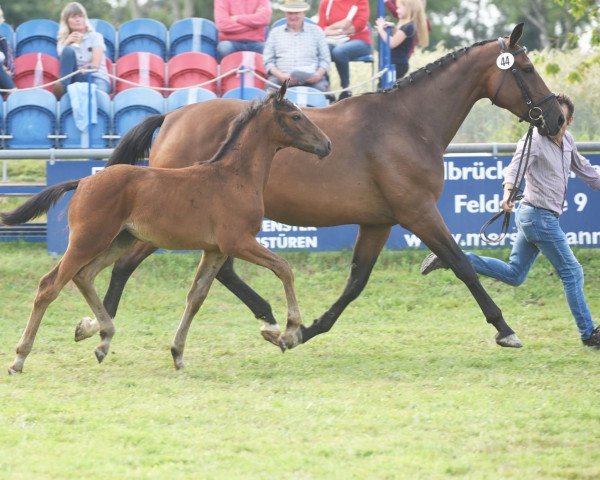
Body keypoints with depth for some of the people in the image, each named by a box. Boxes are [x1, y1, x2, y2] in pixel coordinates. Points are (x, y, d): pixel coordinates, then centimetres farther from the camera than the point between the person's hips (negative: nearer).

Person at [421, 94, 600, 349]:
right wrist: (508, 192, -49)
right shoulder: (535, 141, -15)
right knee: (572, 272, -3)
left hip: (531, 215, 9)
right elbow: (515, 166, -30)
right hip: (540, 216, -9)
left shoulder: (567, 141, 12)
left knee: (514, 274, 12)